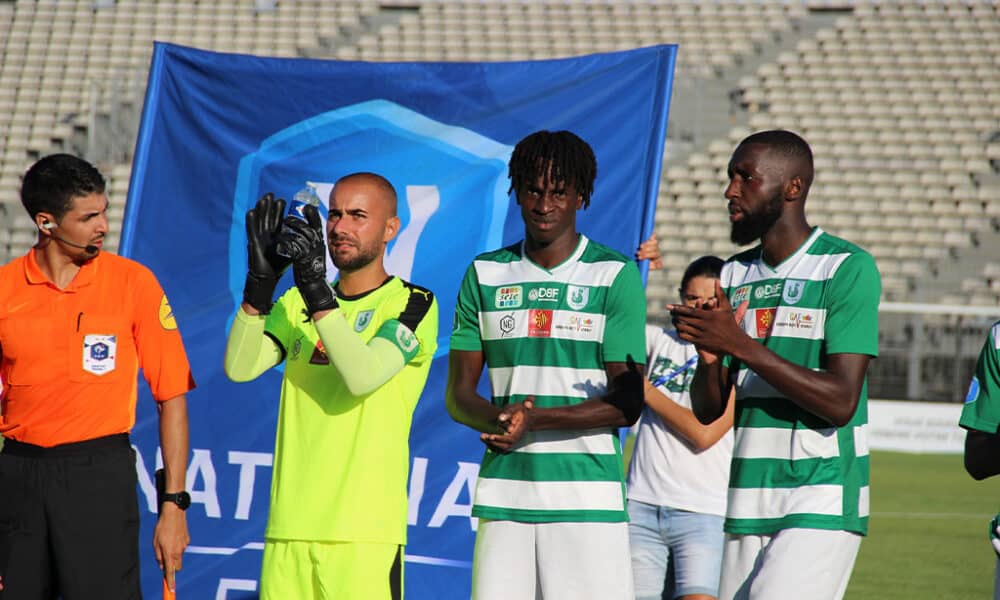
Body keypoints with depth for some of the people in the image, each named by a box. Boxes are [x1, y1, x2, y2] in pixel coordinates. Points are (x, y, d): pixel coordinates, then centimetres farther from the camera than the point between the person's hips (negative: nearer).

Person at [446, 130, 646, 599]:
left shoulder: (615, 275, 2)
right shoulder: (485, 275, 13)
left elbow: (627, 402, -3)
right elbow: (458, 394, 12)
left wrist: (536, 419, -16)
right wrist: (497, 419, -12)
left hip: (588, 496, -3)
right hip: (503, 491, 3)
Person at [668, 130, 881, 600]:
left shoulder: (847, 269, -7)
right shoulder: (734, 277, 13)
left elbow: (840, 401, -15)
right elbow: (708, 411, 13)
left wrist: (741, 345, -19)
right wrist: (709, 355, -9)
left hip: (821, 505, -6)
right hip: (747, 505, 7)